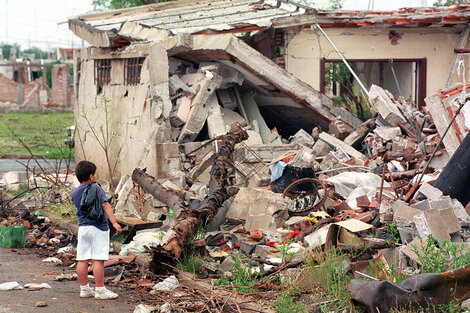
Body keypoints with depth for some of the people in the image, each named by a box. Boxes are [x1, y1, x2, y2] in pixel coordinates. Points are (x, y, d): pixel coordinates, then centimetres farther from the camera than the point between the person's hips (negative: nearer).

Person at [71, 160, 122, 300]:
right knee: (98, 260, -5)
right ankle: (100, 290, -3)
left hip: (82, 228, 6)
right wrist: (114, 222, -25)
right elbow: (105, 205, -18)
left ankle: (84, 288, 15)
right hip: (98, 228, -6)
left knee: (82, 260, 7)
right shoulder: (96, 189, -8)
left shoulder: (74, 193, 9)